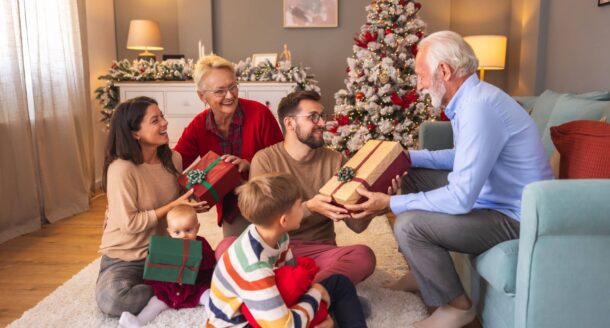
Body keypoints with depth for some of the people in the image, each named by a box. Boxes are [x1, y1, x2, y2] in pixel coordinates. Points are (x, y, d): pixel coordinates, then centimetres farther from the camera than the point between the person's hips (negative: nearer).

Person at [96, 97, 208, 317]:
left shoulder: (173, 159, -3)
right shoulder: (122, 169, -23)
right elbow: (129, 224, -22)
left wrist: (193, 204, -10)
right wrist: (174, 206, -24)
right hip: (124, 257, -4)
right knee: (111, 299, -33)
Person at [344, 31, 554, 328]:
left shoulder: (479, 107, -28)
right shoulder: (471, 98, 5)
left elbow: (461, 199, -30)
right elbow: (463, 157, 20)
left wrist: (390, 203, -22)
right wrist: (409, 156, 13)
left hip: (515, 217, -10)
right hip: (492, 196, 10)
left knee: (409, 224, -24)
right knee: (412, 177, 15)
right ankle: (426, 270, 24)